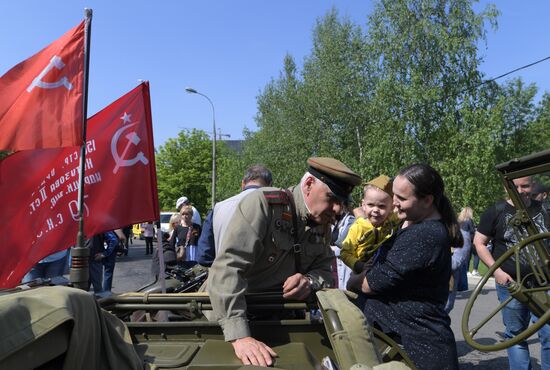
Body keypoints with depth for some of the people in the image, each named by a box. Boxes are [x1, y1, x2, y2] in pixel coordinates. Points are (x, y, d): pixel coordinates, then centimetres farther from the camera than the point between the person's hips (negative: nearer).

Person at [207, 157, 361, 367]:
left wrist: (310, 282, -18)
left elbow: (326, 270, 6)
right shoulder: (262, 204, -20)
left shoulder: (323, 224, 2)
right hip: (238, 308, -4)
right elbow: (227, 268, -28)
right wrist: (240, 337, -36)